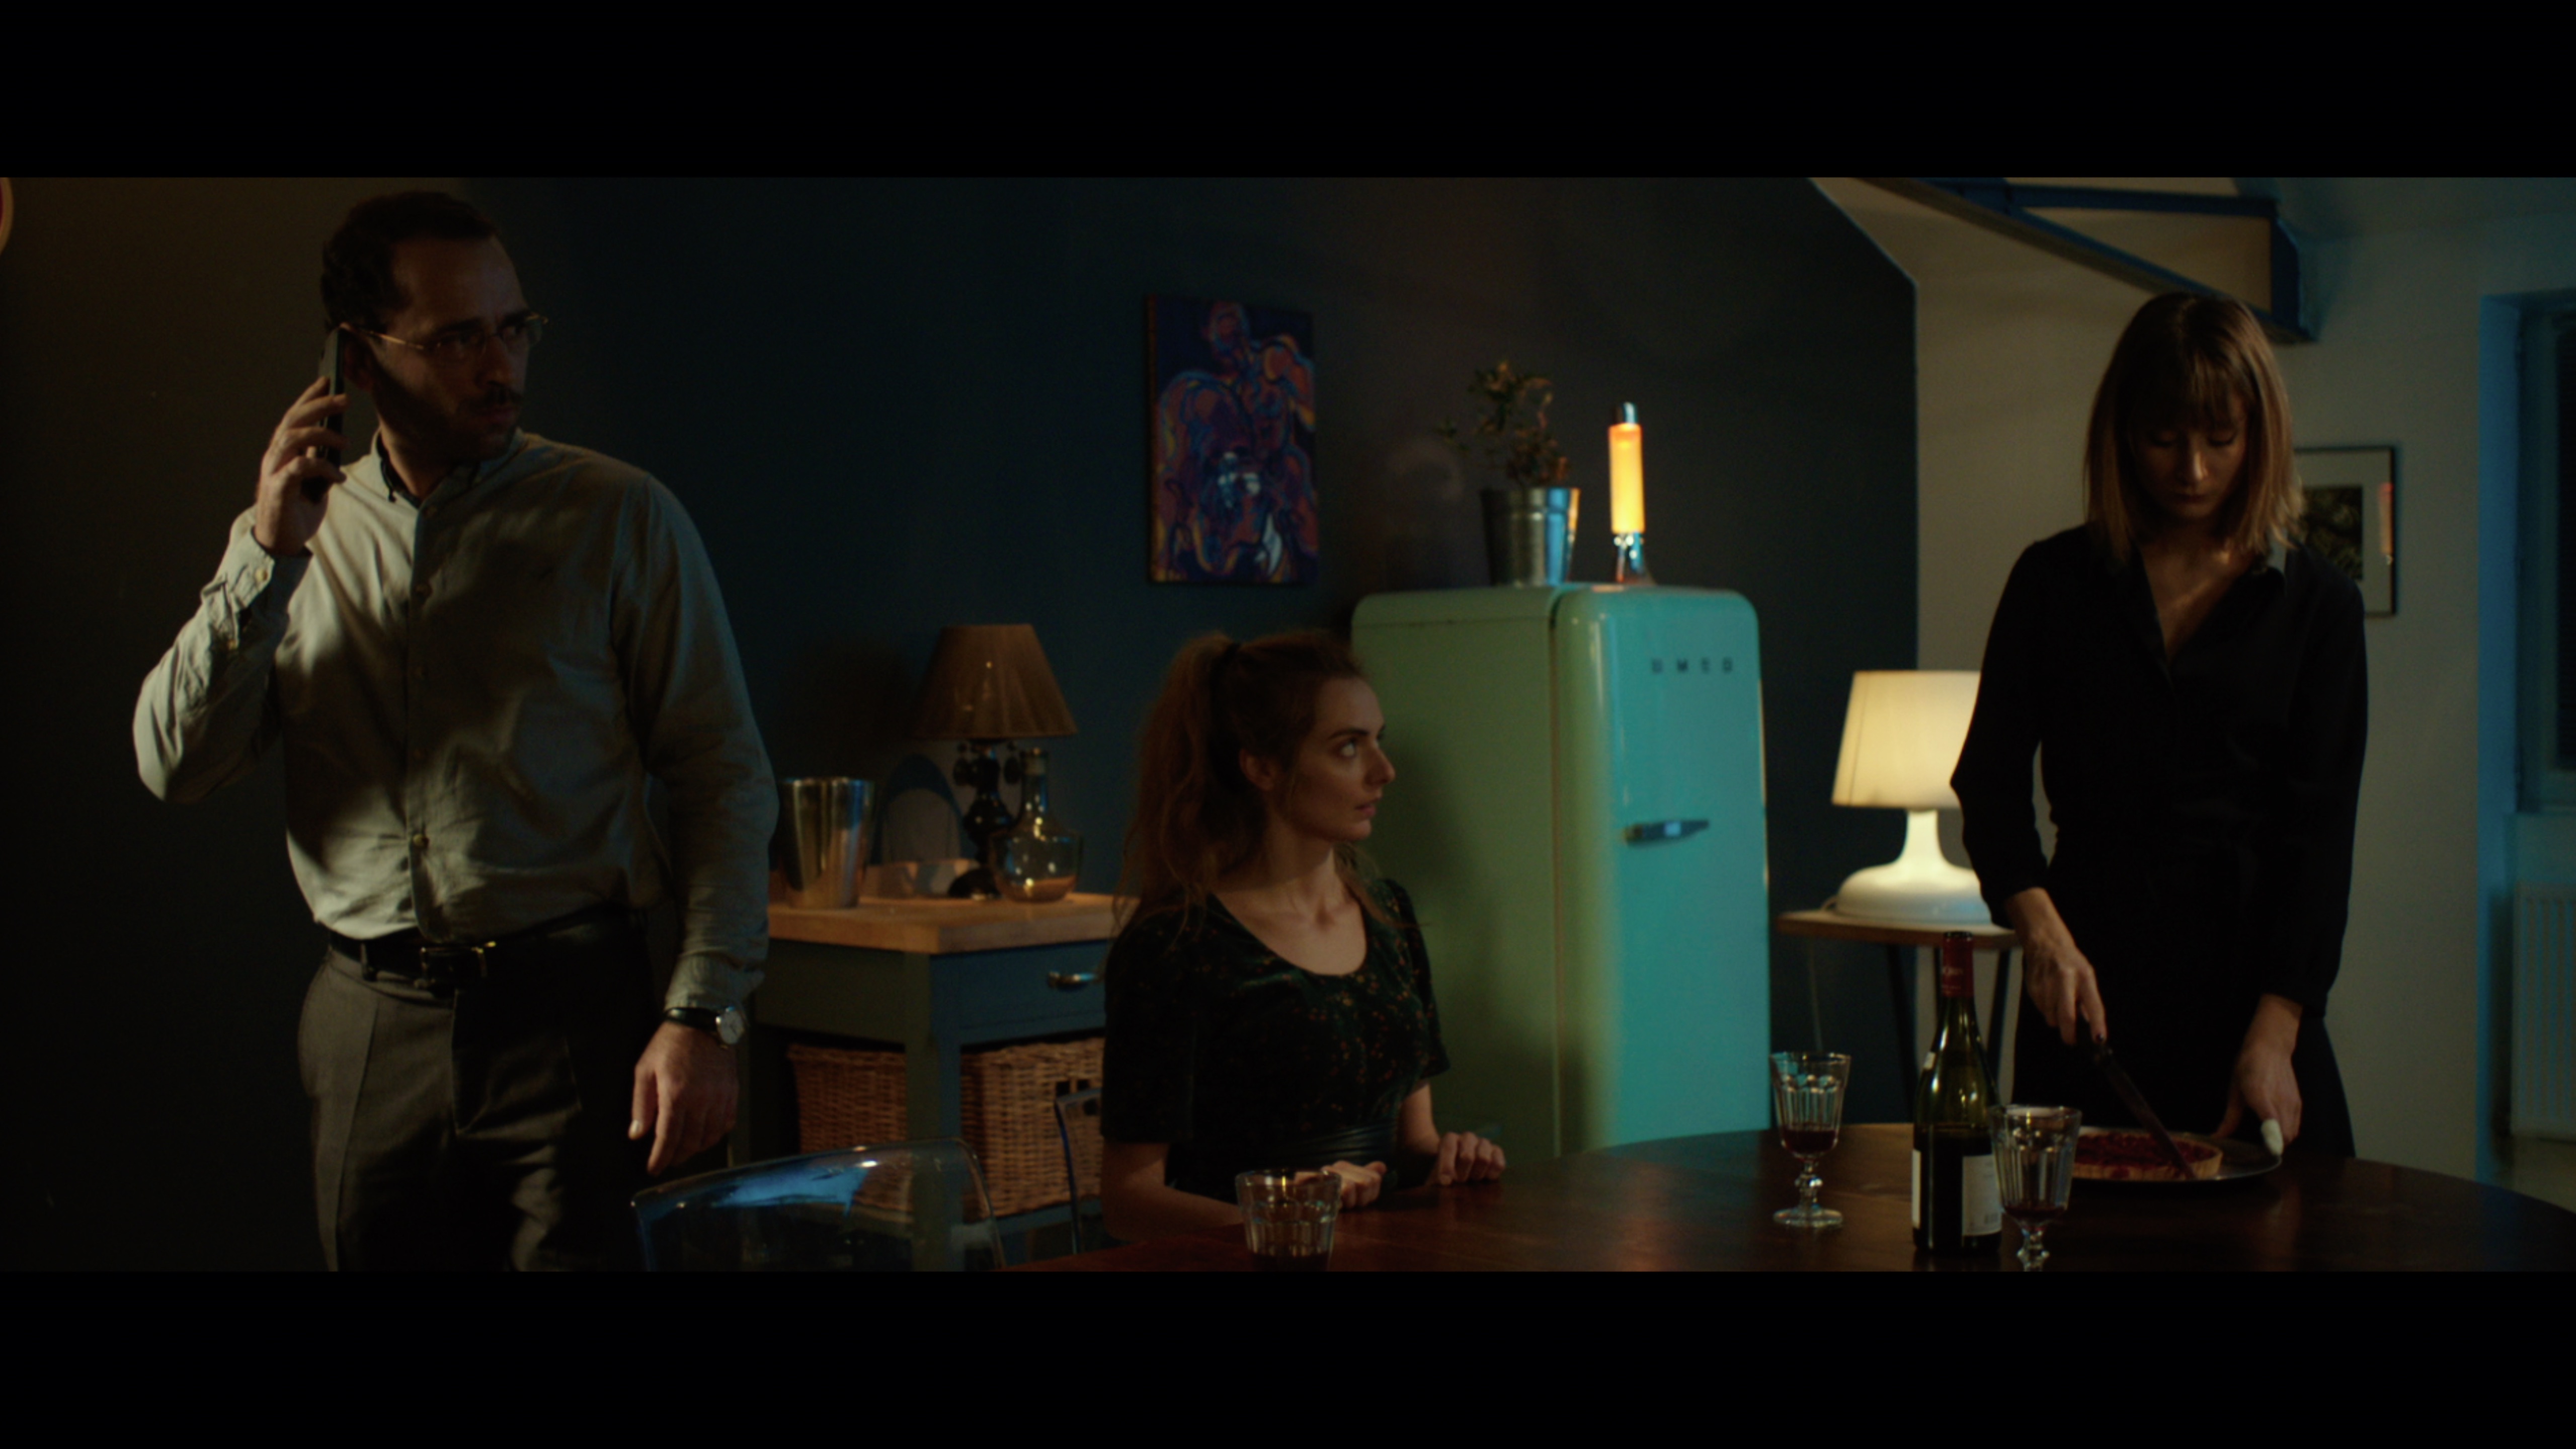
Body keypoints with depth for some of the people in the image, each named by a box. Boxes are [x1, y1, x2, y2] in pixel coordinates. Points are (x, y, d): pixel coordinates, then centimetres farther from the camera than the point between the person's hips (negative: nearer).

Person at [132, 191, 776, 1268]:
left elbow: (724, 778, -4)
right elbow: (174, 766, 3)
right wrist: (268, 556, -7)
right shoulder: (299, 533, 10)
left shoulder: (621, 519, -1)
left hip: (564, 1015, -3)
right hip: (368, 1034, 3)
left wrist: (702, 1015, -12)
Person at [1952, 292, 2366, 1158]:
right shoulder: (2056, 582, 5)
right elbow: (1989, 778, 3)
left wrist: (2275, 1031, -13)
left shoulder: (2316, 603, 4)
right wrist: (2040, 928, -15)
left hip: (2247, 971, 0)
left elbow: (2319, 828, -2)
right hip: (2093, 983, 0)